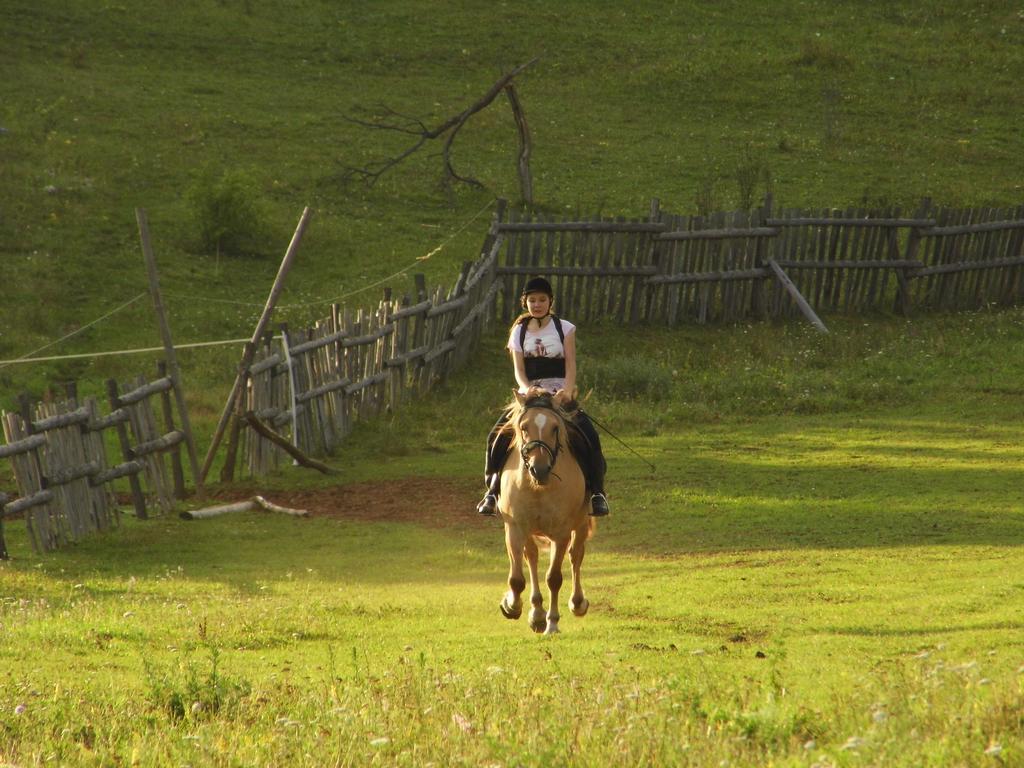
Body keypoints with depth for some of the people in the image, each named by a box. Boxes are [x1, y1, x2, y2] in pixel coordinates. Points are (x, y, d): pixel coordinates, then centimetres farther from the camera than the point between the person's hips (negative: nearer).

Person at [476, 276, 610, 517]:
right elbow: (519, 370, 1)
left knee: (588, 436, -24)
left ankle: (596, 491, -15)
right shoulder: (519, 332, 10)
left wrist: (566, 392, -24)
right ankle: (493, 490, -7)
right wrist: (528, 389, -22)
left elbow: (571, 365, -4)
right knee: (498, 435, -20)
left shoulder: (564, 328, 5)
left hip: (560, 395, -2)